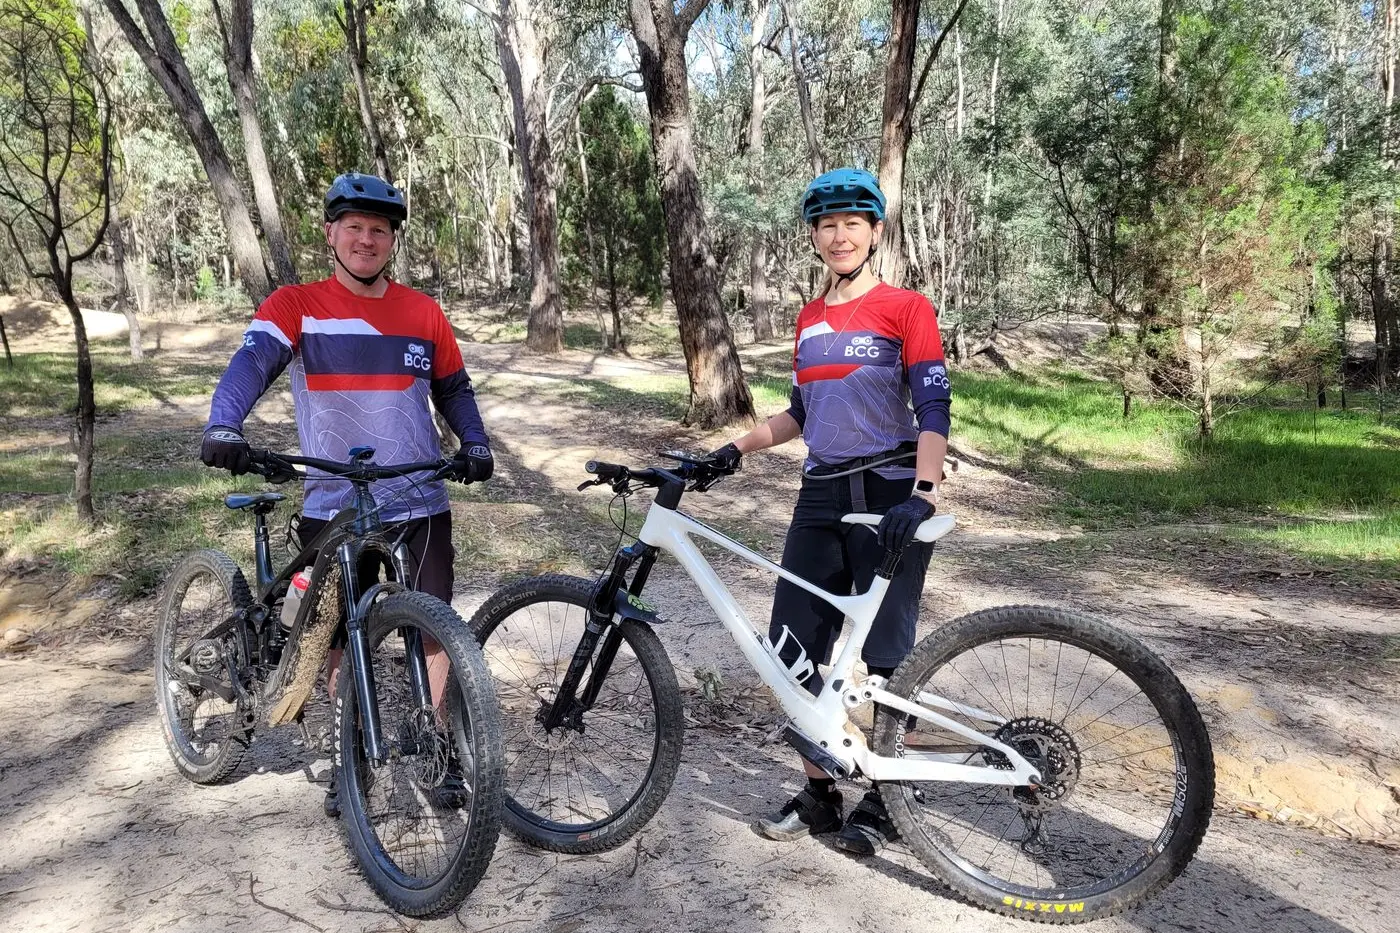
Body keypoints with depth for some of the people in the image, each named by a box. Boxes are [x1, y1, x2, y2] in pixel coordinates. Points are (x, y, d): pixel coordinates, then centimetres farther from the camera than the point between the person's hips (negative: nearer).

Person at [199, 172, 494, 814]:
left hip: (418, 501, 1)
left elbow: (453, 387, 16)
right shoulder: (295, 306, -2)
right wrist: (223, 425, -37)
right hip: (332, 506, -1)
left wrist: (474, 445, 0)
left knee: (436, 629, 4)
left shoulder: (423, 313, 6)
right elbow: (253, 359, -19)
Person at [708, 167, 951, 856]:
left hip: (889, 498, -6)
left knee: (884, 656, 3)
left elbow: (933, 408, -13)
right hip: (821, 498, 6)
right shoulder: (809, 320, 14)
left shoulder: (905, 308, -5)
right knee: (792, 648, 4)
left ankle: (882, 799, 22)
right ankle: (819, 792, 21)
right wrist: (738, 447, 7)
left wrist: (923, 496, -26)